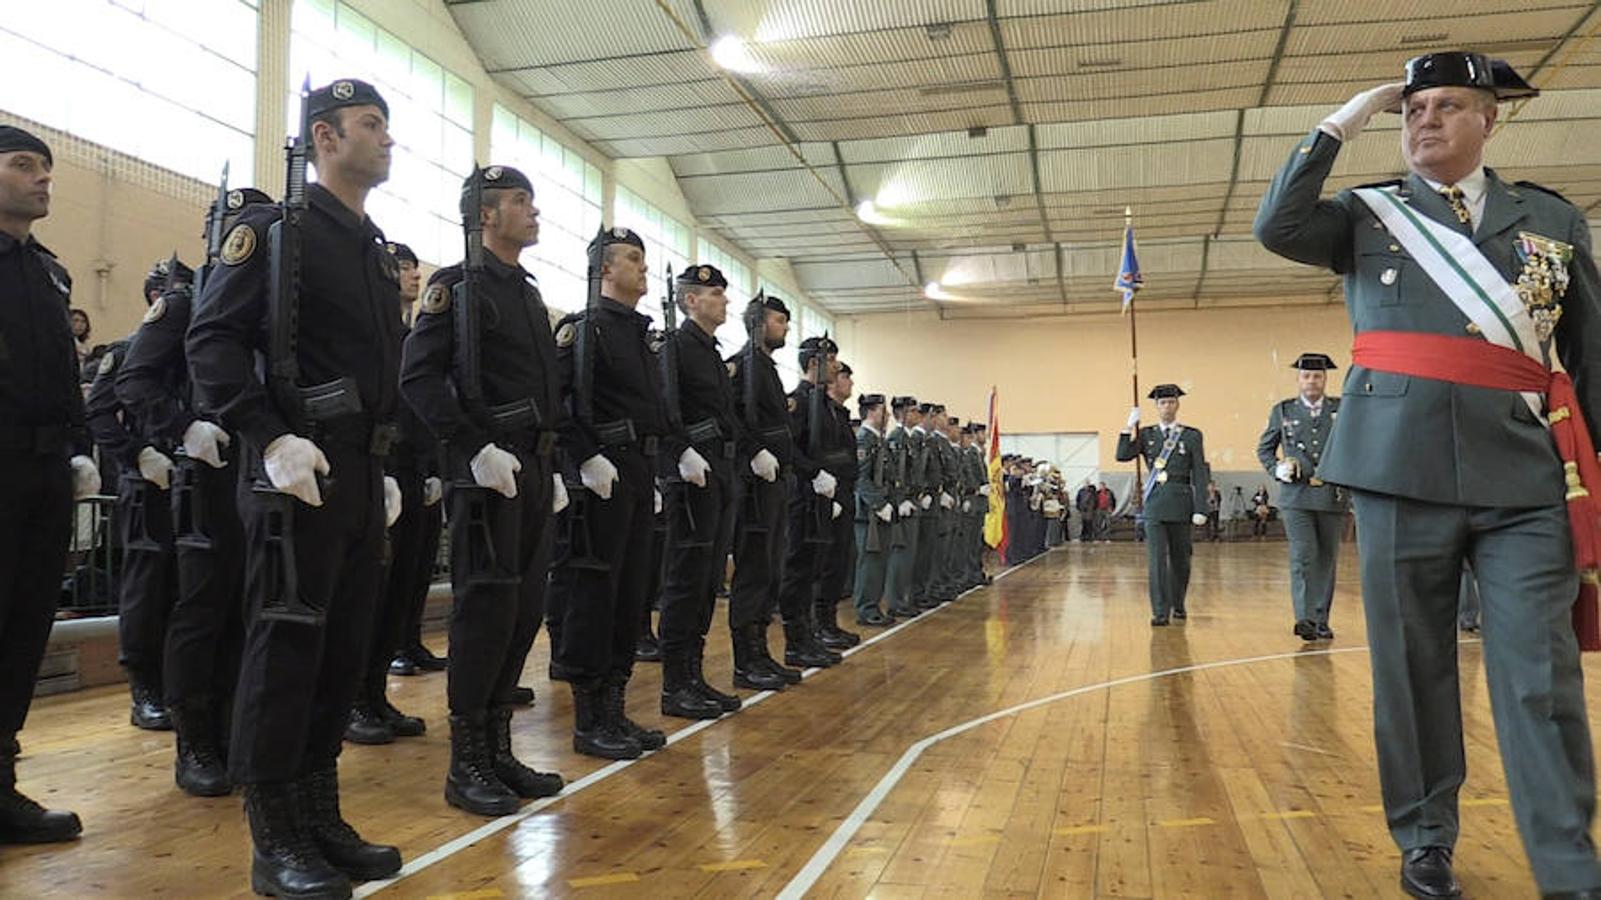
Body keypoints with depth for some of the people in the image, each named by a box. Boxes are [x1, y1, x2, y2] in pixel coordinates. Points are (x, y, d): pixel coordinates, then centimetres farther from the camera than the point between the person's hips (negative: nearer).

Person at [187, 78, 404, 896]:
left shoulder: (379, 251, 20)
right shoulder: (274, 228, -3)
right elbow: (212, 339, -11)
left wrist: (386, 469, 16)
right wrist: (271, 439, -20)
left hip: (363, 478, 8)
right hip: (299, 474, -8)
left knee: (343, 649, 10)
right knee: (285, 647, -3)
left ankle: (320, 820, 21)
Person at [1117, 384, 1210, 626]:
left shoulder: (1192, 436, 5)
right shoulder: (1146, 435, 9)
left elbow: (1200, 475, 2)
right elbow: (1122, 455, -3)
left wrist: (1200, 509, -4)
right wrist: (1130, 427, -12)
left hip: (1180, 504, 0)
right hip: (1154, 504, 0)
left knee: (1180, 558, 10)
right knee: (1157, 558, -6)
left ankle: (1178, 605, 27)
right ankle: (1160, 611, -4)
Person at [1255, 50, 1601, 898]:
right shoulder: (1370, 213, 11)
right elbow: (1276, 227, -9)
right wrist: (1340, 125, -3)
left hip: (1527, 474, 1)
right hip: (1402, 467, 0)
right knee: (1411, 662, 6)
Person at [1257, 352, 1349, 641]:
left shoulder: (1342, 409, 8)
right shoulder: (1282, 411, 9)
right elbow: (1264, 449, 17)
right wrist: (1276, 470, -1)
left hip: (1332, 497, 2)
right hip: (1296, 496, -1)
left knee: (1327, 559, 7)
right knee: (1303, 556, -12)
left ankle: (1321, 620, 16)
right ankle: (1305, 618, -17)